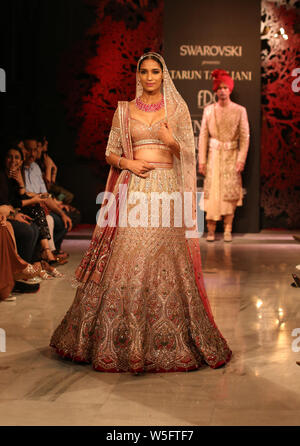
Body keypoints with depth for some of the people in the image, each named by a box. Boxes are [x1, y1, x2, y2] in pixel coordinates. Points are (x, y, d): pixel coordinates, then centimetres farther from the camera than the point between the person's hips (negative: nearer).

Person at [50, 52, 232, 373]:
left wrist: (171, 142, -13)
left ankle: (168, 342, 4)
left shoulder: (177, 109, 10)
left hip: (166, 189, -1)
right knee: (125, 259, -5)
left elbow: (188, 154, 7)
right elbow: (110, 154, 13)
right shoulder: (124, 111, 13)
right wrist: (129, 163, -7)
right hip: (133, 190, 1)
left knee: (164, 260, -6)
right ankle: (120, 339, 6)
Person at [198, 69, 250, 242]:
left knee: (230, 192, -1)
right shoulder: (209, 110, 4)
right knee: (211, 190, -2)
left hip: (231, 156, -1)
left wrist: (241, 160, -8)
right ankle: (211, 230, 5)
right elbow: (203, 136, 4)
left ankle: (228, 230, 6)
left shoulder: (240, 110, 0)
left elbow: (245, 137, -1)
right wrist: (202, 160, -1)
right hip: (214, 155, 1)